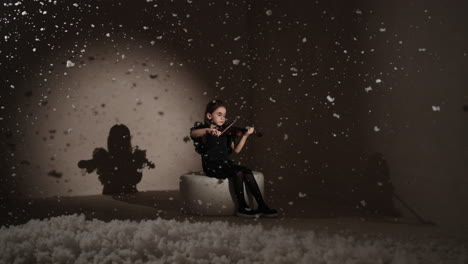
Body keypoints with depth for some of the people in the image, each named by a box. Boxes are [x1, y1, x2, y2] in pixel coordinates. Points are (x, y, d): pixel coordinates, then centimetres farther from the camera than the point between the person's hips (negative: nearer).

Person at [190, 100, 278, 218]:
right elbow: (193, 133, -24)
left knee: (247, 172, -18)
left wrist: (245, 135, -6)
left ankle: (262, 206, -16)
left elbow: (236, 150, 6)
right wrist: (208, 130, -40)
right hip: (211, 166, -5)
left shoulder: (226, 131, 14)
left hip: (225, 163, 5)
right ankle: (242, 207, -18)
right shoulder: (203, 128, 1)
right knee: (238, 173, -27)